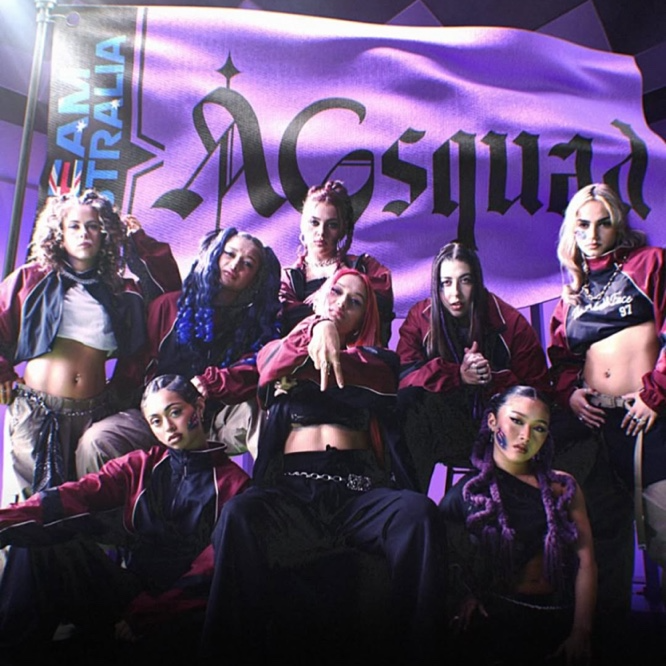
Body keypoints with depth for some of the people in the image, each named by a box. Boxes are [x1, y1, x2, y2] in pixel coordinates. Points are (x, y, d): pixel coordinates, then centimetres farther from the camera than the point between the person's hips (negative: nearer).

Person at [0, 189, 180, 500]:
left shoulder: (120, 291, 10)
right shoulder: (31, 279, 8)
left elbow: (171, 286, 8)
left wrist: (141, 241, 8)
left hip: (94, 412, 2)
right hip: (36, 409, -1)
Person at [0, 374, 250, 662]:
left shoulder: (233, 483, 0)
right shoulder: (141, 465, 10)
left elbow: (213, 569, -9)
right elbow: (77, 495, -8)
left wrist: (144, 614, -19)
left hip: (180, 611, -2)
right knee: (35, 546, -18)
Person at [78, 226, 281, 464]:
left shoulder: (258, 320, 9)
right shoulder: (170, 305, 8)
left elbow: (255, 371, -9)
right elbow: (138, 360, 9)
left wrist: (210, 384, -24)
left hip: (220, 418, 0)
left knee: (262, 413, -32)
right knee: (96, 438, -23)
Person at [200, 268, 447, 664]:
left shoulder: (374, 358, 23)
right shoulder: (282, 349, 24)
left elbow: (381, 378, -2)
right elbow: (270, 365, 0)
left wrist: (333, 352, -22)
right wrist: (317, 329, -19)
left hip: (359, 489, 1)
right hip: (291, 484, 0)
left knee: (419, 512, -30)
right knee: (239, 514, -32)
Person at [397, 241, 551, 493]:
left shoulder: (511, 323, -7)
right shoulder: (420, 317, -4)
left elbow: (537, 394, -8)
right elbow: (403, 375, -16)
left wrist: (492, 379, -26)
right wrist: (458, 375, -28)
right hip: (442, 431, 1)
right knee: (411, 397, -27)